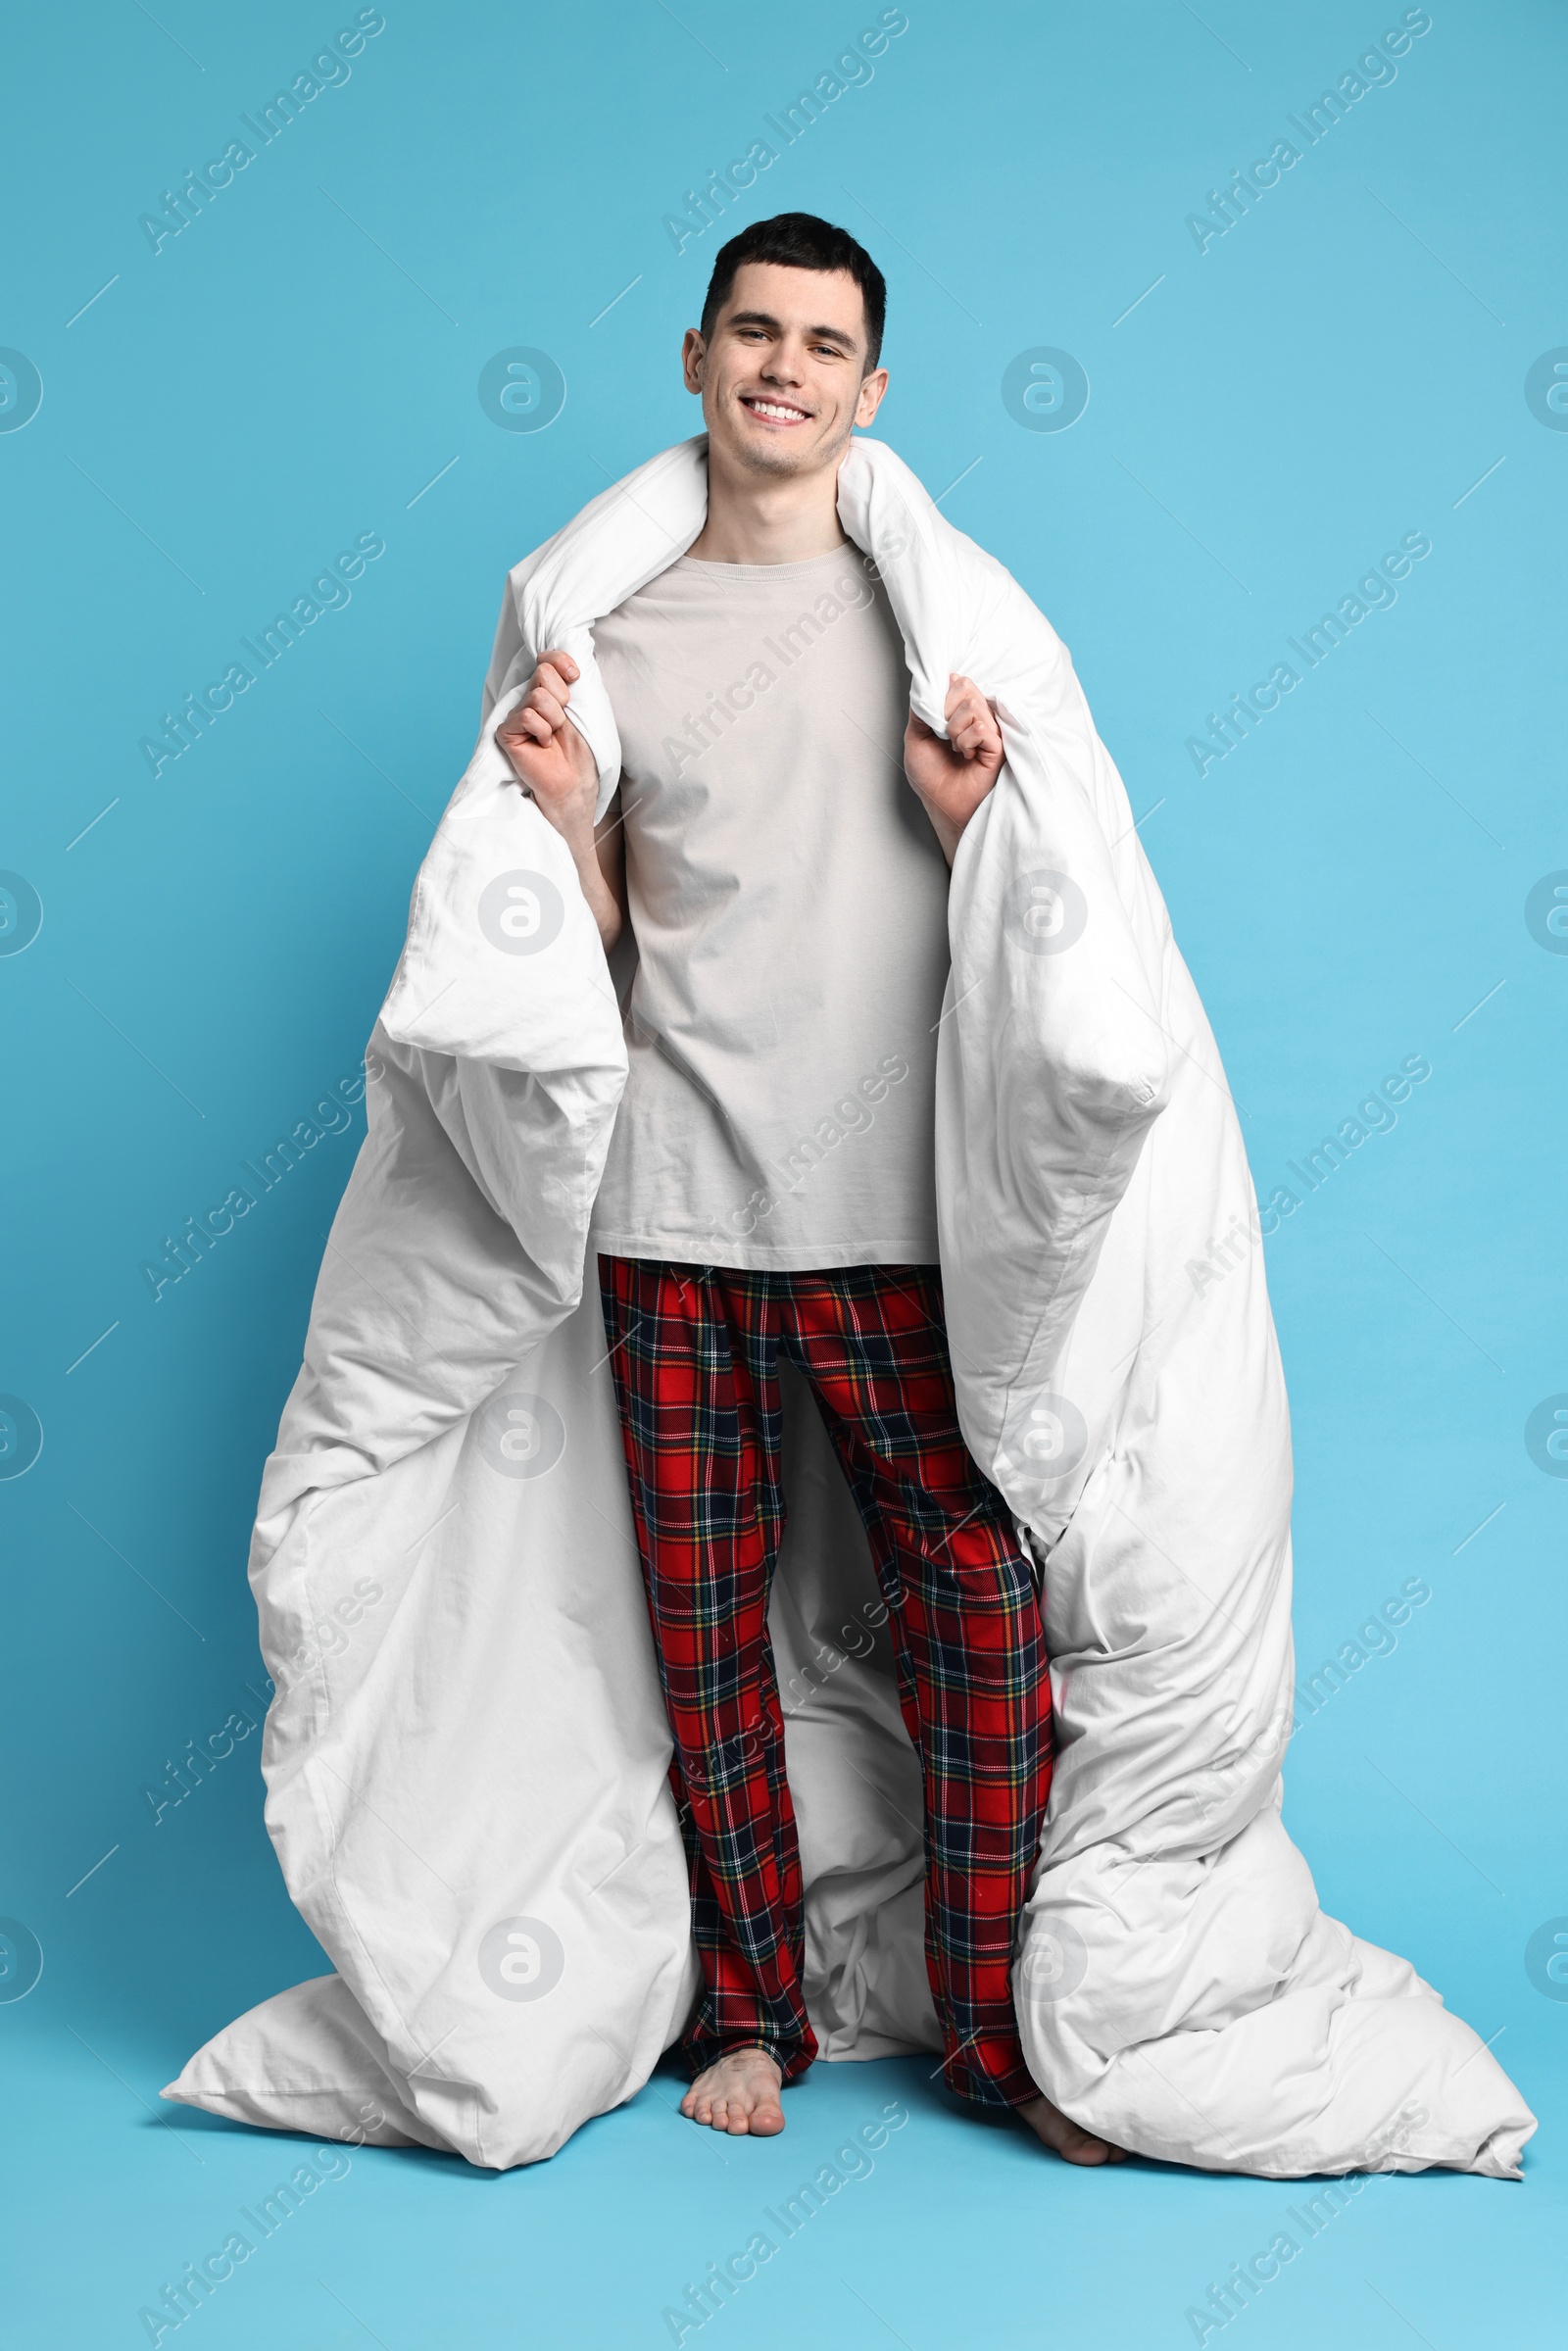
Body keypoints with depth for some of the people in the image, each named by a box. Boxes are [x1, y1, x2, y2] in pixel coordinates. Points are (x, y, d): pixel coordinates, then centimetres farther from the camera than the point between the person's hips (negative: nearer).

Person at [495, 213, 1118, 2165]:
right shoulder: (611, 625, 11)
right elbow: (596, 935, 14)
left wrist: (963, 811, -12)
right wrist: (558, 807, -4)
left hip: (889, 1203, -1)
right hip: (669, 1201, 2)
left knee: (980, 1592, -6)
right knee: (704, 1614, 6)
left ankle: (995, 2023, 8)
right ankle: (750, 2005, 21)